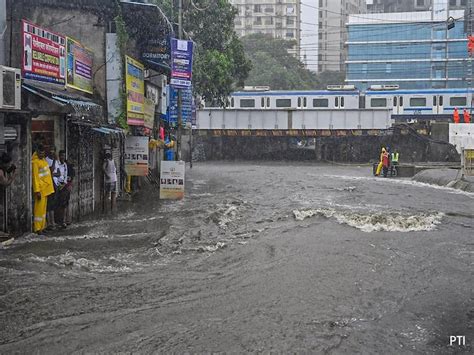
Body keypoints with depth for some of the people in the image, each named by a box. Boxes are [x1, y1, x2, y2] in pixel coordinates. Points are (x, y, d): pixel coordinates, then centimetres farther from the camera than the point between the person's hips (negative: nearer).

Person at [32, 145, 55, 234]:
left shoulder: (43, 159, 12)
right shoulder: (35, 162, -15)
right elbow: (35, 177, -18)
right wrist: (37, 191, -21)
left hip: (46, 188, 9)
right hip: (40, 188, -9)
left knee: (44, 208, 11)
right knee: (39, 208, -6)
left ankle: (42, 226, 17)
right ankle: (37, 228, -2)